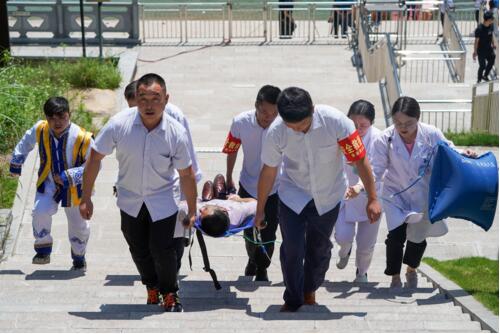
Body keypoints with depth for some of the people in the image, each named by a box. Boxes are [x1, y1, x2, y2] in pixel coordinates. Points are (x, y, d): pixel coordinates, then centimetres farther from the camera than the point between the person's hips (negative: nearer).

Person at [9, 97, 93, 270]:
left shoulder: (83, 138, -29)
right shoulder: (40, 129, -18)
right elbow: (26, 142, 6)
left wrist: (70, 176, -30)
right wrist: (16, 162, 18)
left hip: (75, 187, -1)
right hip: (49, 183, 1)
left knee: (78, 225, 13)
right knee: (40, 212, -25)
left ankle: (79, 257, 42)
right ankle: (43, 250, -3)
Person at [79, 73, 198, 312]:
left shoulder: (176, 133, -21)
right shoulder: (119, 124, -22)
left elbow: (186, 175, -9)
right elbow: (95, 158, -10)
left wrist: (192, 211, -2)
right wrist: (86, 198, -8)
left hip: (162, 201, -2)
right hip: (130, 200, 2)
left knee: (162, 250, -3)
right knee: (139, 250, 15)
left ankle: (170, 293, 24)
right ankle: (152, 288, 42)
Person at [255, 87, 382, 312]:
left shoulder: (335, 121, -30)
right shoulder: (276, 132, -25)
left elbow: (360, 159, -21)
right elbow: (268, 171, -10)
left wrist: (372, 199, -18)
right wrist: (260, 210, 0)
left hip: (328, 194, 0)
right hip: (293, 193, 0)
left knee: (320, 248, 13)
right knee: (292, 248, -8)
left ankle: (309, 291, 37)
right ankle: (292, 299, 13)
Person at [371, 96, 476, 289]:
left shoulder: (432, 134, -20)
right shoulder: (385, 139, -22)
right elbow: (376, 170, -19)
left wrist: (462, 154, -23)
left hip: (423, 195, 1)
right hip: (396, 194, -1)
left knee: (418, 236, 12)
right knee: (396, 235, -12)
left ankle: (411, 270, 44)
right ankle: (395, 278, 11)